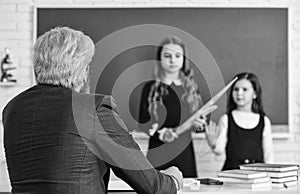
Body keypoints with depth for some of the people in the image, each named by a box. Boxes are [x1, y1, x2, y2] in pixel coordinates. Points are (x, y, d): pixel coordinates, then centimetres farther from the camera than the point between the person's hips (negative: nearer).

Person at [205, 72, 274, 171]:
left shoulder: (264, 121, 8)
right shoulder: (226, 119, 4)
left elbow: (268, 152, 14)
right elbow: (220, 150, -3)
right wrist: (213, 144, -22)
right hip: (232, 169, -2)